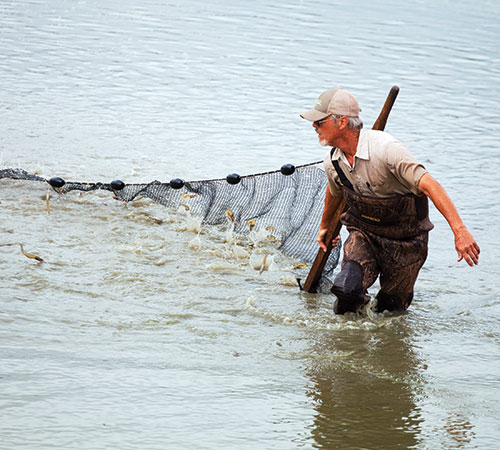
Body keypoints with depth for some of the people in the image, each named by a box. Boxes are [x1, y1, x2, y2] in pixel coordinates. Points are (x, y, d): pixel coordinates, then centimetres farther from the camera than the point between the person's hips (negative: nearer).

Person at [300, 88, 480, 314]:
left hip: (405, 241, -4)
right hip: (363, 234, 4)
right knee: (346, 288, -21)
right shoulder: (332, 162, -7)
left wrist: (460, 231, -43)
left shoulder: (386, 149, -29)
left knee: (390, 311, 5)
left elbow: (430, 186, -34)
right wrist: (324, 226, 37)